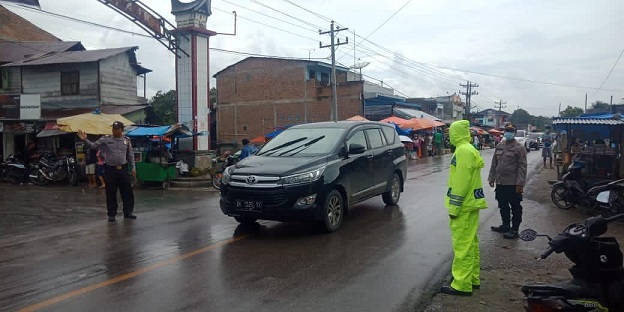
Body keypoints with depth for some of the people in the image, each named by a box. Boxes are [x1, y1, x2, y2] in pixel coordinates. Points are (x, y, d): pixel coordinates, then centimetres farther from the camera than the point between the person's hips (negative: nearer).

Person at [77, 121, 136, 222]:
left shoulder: (127, 140, 5)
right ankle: (111, 214, 15)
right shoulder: (106, 139, -2)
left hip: (123, 169, 2)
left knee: (127, 192, 5)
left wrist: (133, 167, 9)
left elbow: (131, 155, 11)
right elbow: (93, 145, -6)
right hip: (110, 169, -2)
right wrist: (85, 140, -23)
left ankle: (128, 212, 18)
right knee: (111, 193, 4)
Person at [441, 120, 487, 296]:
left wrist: (454, 207, -19)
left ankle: (462, 285, -2)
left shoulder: (463, 151, -18)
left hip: (464, 205, -11)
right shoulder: (469, 149, 15)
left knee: (462, 245, -7)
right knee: (470, 243, 16)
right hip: (470, 203, 11)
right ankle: (472, 279, 25)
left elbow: (461, 182, -22)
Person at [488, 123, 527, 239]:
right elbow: (494, 163, 15)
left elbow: (522, 167, -13)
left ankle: (514, 230, 11)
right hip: (500, 182, 7)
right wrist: (491, 178, 12)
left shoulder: (519, 148, -9)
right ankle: (505, 225, 32)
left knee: (515, 207, 4)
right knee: (503, 206, 17)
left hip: (513, 184, -6)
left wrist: (520, 183, -18)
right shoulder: (499, 146, 11)